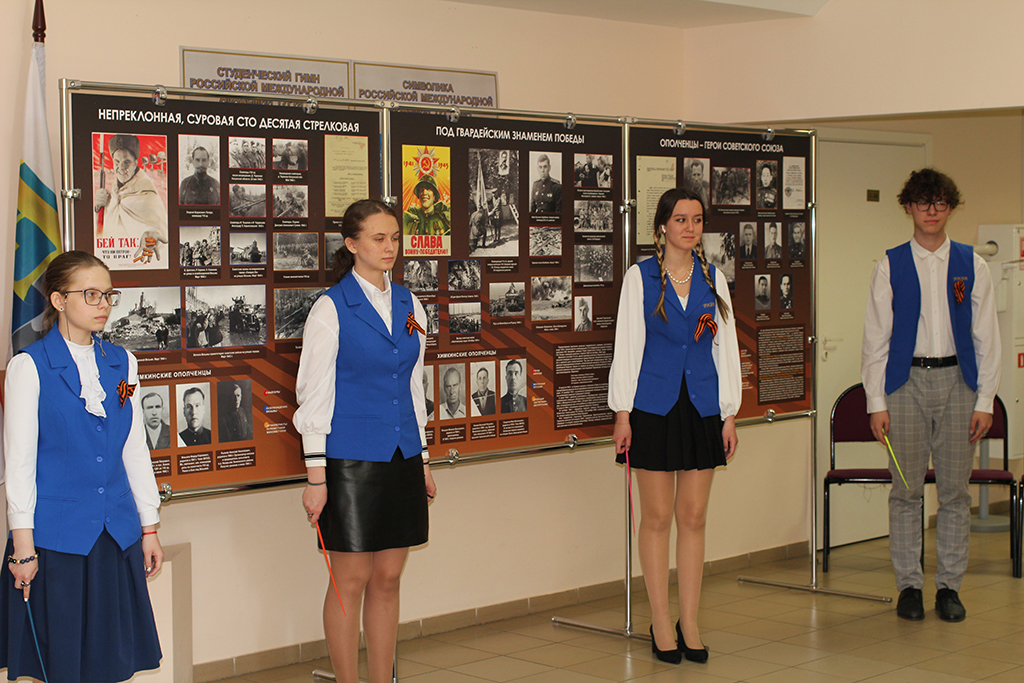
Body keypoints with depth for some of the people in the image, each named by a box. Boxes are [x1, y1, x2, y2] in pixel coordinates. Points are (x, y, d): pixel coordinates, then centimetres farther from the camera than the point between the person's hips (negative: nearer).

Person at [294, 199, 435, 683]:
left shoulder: (408, 305, 9)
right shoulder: (330, 309, -7)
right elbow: (314, 397, -7)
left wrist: (422, 458, 15)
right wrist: (316, 476, -10)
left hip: (400, 460, 5)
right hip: (350, 461, -5)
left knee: (388, 578, 10)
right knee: (351, 581, 1)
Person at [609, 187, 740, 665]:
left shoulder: (713, 278, 8)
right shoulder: (640, 277, 0)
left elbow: (726, 346, 10)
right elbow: (627, 345, -1)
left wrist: (729, 414, 7)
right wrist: (622, 413, -5)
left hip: (702, 406, 3)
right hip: (654, 406, -3)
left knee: (693, 517, 6)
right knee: (657, 517, 2)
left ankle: (690, 622, 14)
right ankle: (661, 623, 12)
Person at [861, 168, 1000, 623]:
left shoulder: (971, 265, 6)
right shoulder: (891, 266, 4)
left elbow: (986, 337, 6)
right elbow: (875, 337, 3)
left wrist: (984, 401, 0)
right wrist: (877, 402, -3)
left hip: (957, 381, 1)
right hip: (907, 382, -1)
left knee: (955, 490, 3)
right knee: (906, 490, 2)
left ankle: (950, 586, 12)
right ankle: (909, 585, 11)